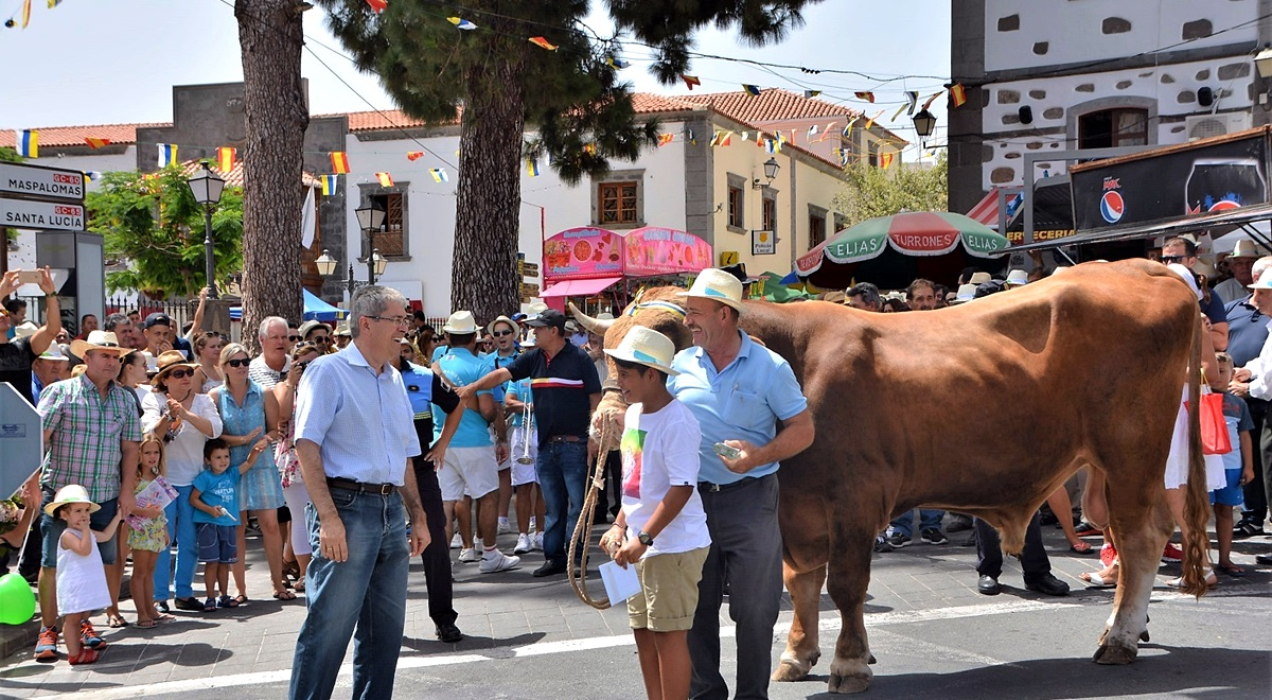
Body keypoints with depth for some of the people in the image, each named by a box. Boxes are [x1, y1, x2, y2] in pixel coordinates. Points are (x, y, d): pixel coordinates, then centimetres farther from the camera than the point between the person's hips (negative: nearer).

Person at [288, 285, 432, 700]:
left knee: (385, 628, 11)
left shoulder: (394, 380, 17)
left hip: (392, 510, 8)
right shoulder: (329, 371, -6)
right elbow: (306, 444, -14)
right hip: (347, 507, -8)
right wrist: (328, 516, -21)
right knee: (329, 628, -6)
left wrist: (417, 517, 17)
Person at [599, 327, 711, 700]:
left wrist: (644, 538, -22)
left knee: (669, 633, -3)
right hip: (640, 546, 9)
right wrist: (619, 526, 11)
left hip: (675, 545, -9)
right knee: (643, 631, 14)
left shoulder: (677, 422, -18)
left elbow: (682, 488, -21)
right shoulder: (633, 414, 10)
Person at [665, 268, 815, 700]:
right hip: (692, 499, 3)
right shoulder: (680, 366, 5)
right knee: (697, 606, 10)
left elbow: (803, 430, -3)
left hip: (751, 500, -3)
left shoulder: (770, 368, -6)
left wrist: (761, 455, -18)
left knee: (754, 610, 4)